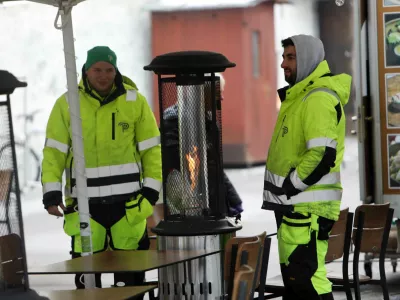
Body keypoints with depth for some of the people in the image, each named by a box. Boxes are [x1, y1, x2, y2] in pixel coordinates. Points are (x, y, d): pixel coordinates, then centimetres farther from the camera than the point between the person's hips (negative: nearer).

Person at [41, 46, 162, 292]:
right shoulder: (67, 104, 0)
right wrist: (51, 193, -8)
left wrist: (151, 190, -4)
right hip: (84, 203, 0)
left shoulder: (135, 101, 0)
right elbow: (54, 151, 0)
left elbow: (151, 148, 4)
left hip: (127, 200, 0)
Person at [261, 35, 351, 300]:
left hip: (306, 206, -11)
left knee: (305, 277, -13)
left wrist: (290, 186, -16)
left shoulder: (318, 98, -16)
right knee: (294, 275, 16)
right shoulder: (300, 95, 18)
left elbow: (322, 155, -25)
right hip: (294, 204, 11)